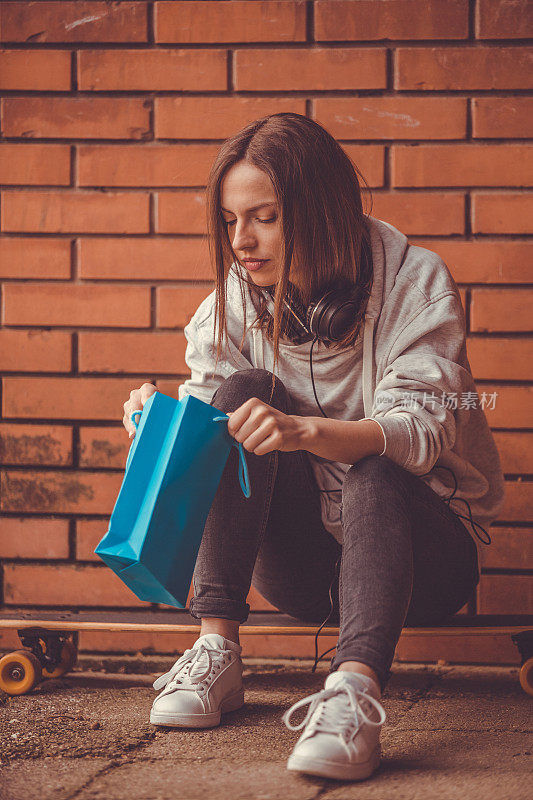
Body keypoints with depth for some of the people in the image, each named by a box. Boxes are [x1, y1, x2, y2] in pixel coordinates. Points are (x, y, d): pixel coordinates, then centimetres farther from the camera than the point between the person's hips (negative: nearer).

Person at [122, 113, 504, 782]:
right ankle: (217, 651, -28)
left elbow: (420, 429, -25)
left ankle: (356, 687, -56)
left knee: (375, 475, -36)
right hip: (300, 563, 3)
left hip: (408, 534, -3)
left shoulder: (414, 281, -13)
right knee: (243, 393, -22)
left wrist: (308, 432, -43)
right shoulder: (235, 299, -2)